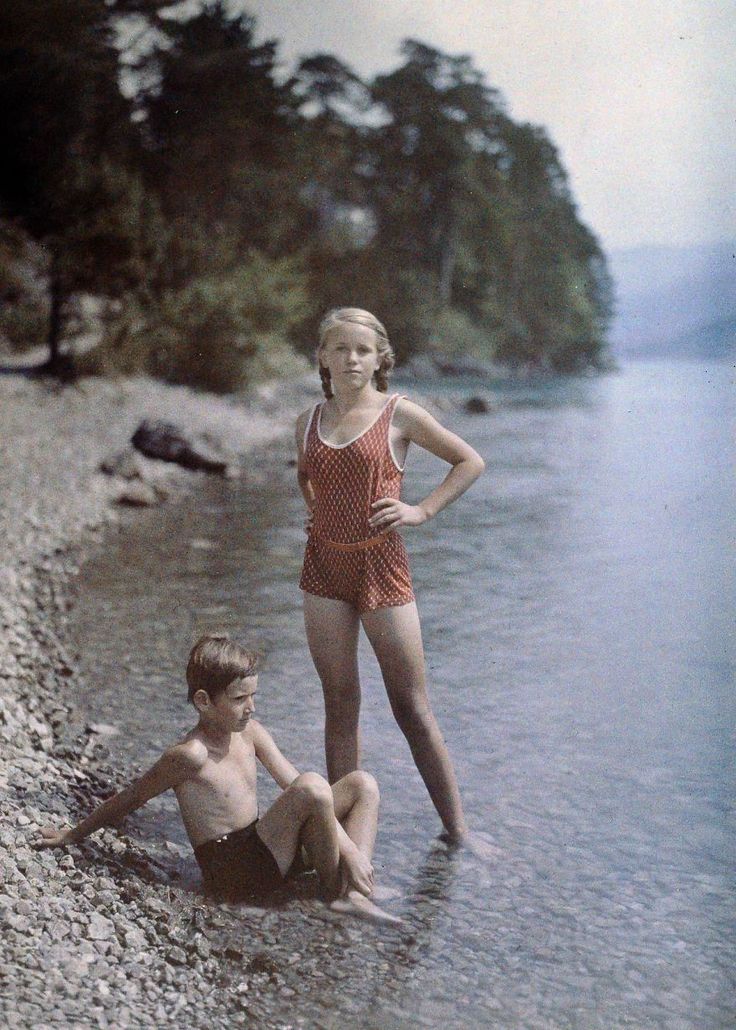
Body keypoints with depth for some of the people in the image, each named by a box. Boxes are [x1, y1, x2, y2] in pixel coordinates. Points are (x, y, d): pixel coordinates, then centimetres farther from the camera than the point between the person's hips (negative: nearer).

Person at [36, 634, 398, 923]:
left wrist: (347, 846, -5)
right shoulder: (191, 756, -19)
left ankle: (356, 894, -11)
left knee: (363, 784, 1)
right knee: (313, 785, -31)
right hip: (234, 872, -8)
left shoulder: (249, 732, 3)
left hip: (268, 852, 8)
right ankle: (336, 891, -11)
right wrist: (72, 835, 3)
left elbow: (297, 787, 3)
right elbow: (131, 797, -7)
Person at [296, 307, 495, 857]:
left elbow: (470, 462, 3)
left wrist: (421, 511, -4)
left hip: (381, 568, -4)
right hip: (324, 569, 4)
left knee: (413, 708, 2)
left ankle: (457, 827, 15)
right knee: (340, 705, 9)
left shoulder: (399, 414, -4)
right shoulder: (310, 421, 8)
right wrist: (314, 511, 10)